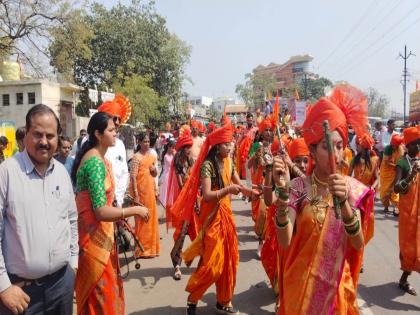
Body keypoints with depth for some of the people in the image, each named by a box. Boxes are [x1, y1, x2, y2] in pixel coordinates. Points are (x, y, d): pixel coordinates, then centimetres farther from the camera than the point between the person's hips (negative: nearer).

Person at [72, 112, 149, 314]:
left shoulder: (98, 157, 8)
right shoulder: (96, 162, -22)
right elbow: (101, 212, -27)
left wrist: (121, 215, 15)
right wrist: (135, 210, -20)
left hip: (99, 233, 9)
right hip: (95, 237, -9)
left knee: (104, 289, 23)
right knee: (102, 292, 7)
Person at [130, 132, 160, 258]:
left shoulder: (152, 156, 10)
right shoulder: (136, 157, -11)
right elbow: (133, 177, -16)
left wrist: (154, 170, -4)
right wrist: (135, 195, -21)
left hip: (150, 190, 7)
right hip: (140, 191, -7)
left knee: (151, 217, 13)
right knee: (142, 219, 0)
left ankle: (150, 246, 27)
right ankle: (142, 249, 11)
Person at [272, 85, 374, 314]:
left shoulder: (354, 189, -7)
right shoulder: (298, 187, -12)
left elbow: (359, 244, -18)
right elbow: (284, 242, -22)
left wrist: (343, 202, -34)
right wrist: (282, 192, -34)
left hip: (338, 283, 1)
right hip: (301, 282, -1)